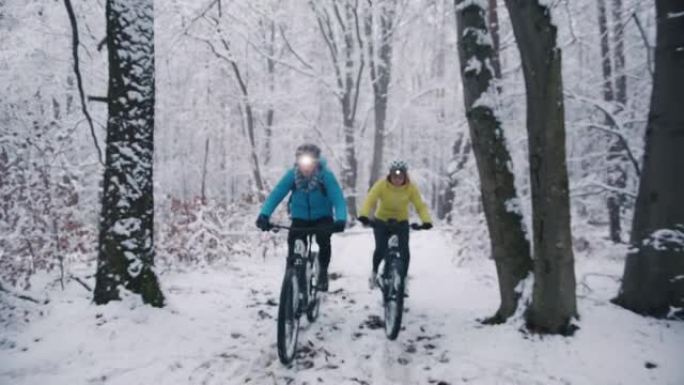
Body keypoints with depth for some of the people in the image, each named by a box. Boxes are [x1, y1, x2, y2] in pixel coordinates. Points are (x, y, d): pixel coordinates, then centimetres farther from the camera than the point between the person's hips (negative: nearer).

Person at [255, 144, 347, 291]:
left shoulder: (326, 175, -24)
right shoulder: (292, 174, -19)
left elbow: (338, 198, -32)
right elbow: (276, 194, -26)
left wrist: (340, 220, -50)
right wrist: (264, 215, -41)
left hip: (322, 217, -1)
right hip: (300, 218, 2)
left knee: (323, 240, -27)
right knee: (294, 246, -19)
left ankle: (323, 271, -1)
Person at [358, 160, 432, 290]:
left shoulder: (411, 188, -16)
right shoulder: (381, 185, -21)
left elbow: (420, 206, -21)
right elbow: (370, 200, -30)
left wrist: (426, 221, -39)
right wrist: (364, 215, -49)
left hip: (401, 222, 1)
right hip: (382, 221, -1)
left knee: (404, 252, -14)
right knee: (381, 250, -16)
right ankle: (374, 272, 16)